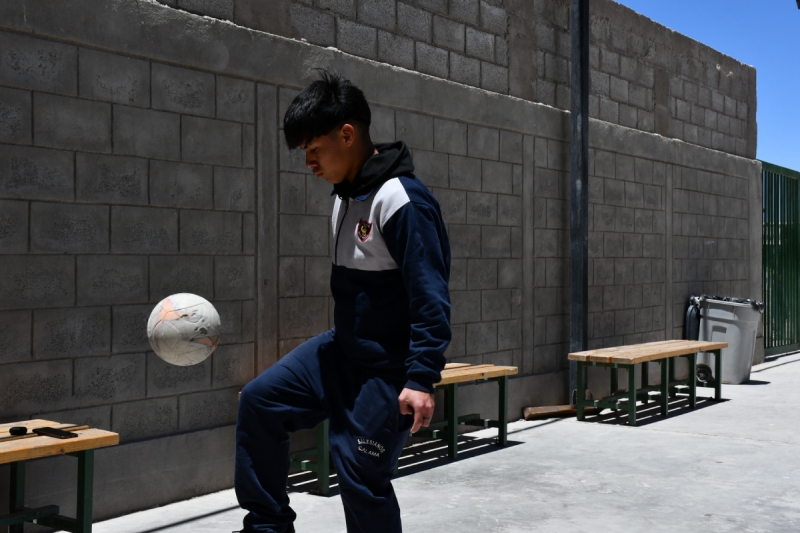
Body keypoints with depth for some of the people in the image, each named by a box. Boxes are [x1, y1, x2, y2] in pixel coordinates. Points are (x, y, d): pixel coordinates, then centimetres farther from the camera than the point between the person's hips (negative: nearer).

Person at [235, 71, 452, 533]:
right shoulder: (346, 195, 6)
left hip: (387, 370, -9)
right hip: (344, 351, 9)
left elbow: (431, 297, -24)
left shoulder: (402, 200, -22)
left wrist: (422, 379, -27)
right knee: (260, 400, 5)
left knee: (361, 475, -2)